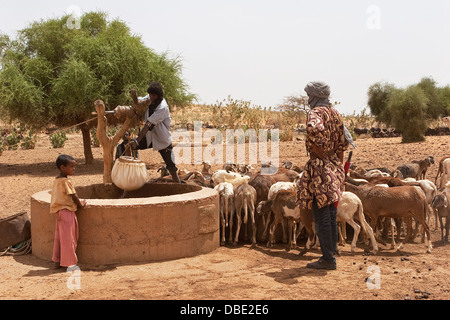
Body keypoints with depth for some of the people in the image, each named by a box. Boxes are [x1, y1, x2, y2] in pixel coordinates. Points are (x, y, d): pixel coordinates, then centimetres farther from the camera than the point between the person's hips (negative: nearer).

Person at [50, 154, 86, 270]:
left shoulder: (57, 180, 12)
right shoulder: (66, 181, -17)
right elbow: (73, 196, -15)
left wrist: (78, 202, 17)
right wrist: (81, 204, 2)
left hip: (59, 212, 9)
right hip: (67, 212, -9)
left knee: (59, 237, 13)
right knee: (68, 238, -2)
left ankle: (56, 262, 18)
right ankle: (69, 262, 4)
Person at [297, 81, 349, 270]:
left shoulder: (316, 112, -12)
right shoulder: (335, 113, 14)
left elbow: (314, 128, -37)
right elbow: (341, 145, 16)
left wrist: (318, 149, -21)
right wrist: (339, 170, 20)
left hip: (319, 166, -9)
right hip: (334, 165, 9)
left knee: (321, 216, -3)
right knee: (331, 215, 14)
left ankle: (328, 260, 2)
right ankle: (330, 254, 22)